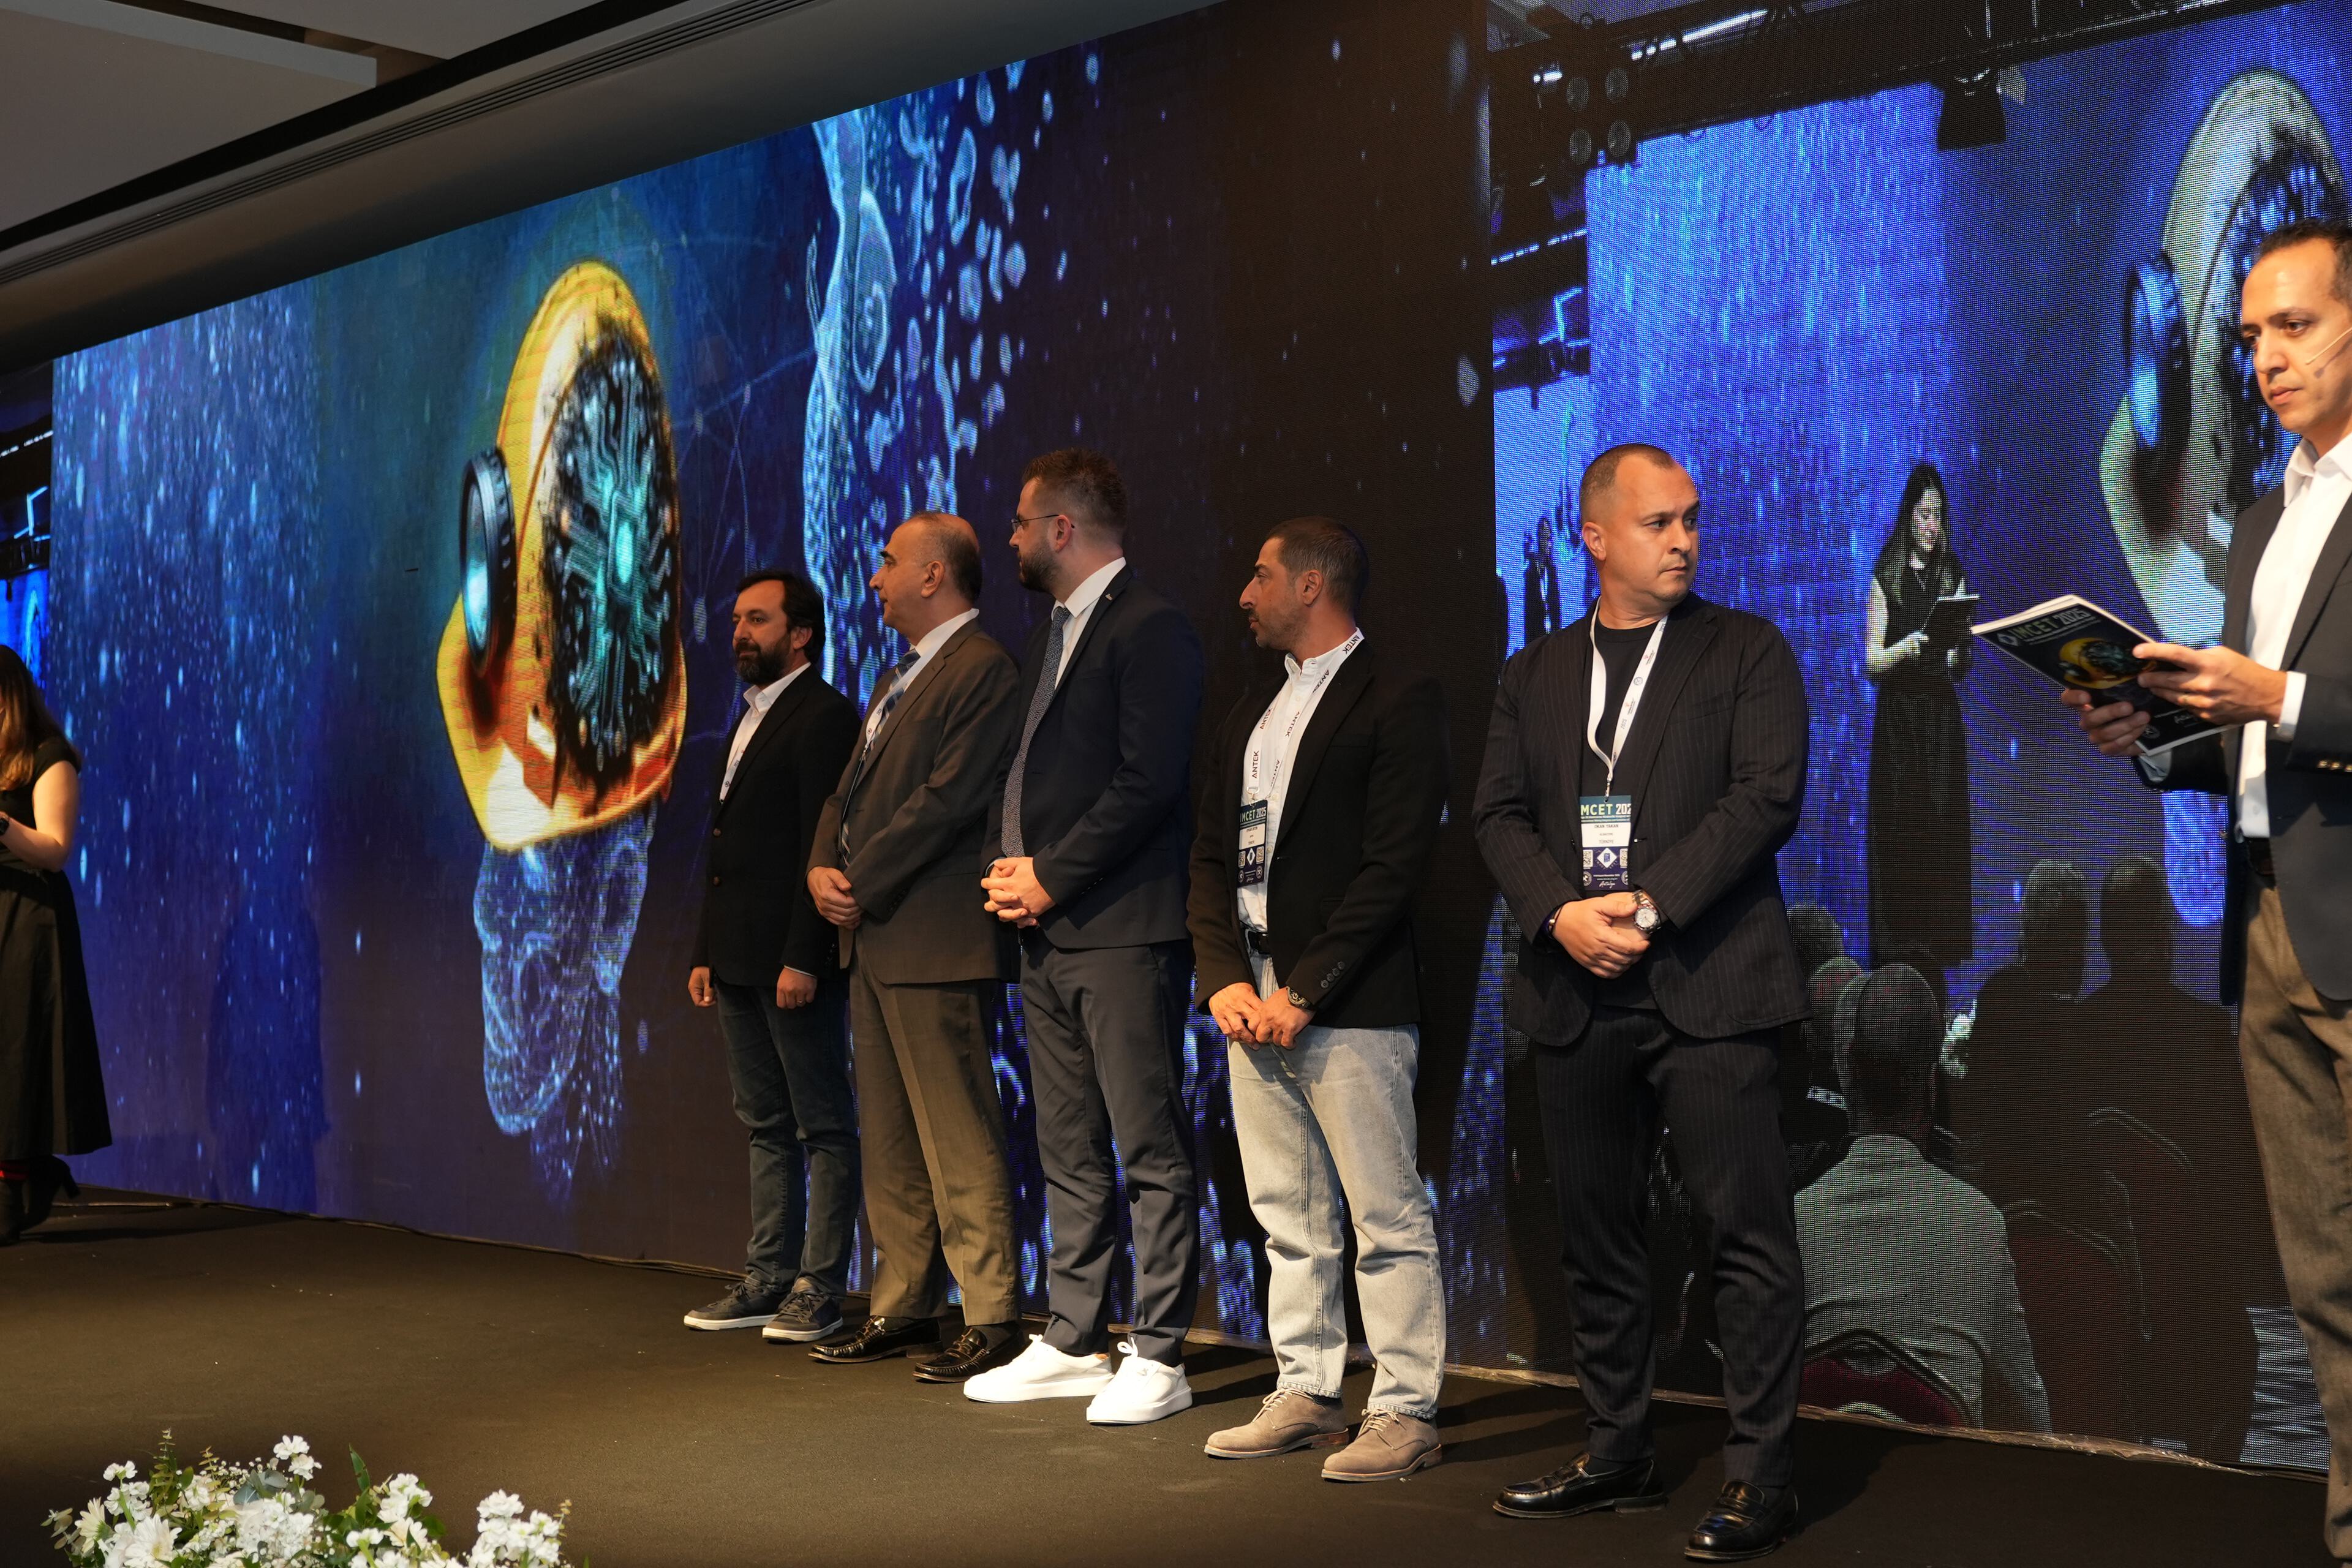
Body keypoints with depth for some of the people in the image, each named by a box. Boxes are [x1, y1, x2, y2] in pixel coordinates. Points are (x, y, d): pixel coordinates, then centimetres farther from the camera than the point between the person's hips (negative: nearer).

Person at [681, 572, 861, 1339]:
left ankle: (820, 1288, 3)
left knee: (824, 1126, -1)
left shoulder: (825, 717, -10)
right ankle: (768, 1279, 19)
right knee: (766, 1126, 13)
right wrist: (707, 952, 16)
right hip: (739, 959, 9)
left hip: (793, 960, -9)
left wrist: (803, 958, -22)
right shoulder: (749, 719, 19)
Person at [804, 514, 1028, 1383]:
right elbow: (850, 789, 21)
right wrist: (821, 868, 2)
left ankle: (991, 1321, -2)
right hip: (873, 938, 10)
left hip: (935, 944, -10)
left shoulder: (984, 670, -11)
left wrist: (859, 883, -13)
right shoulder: (897, 681, 21)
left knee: (960, 1140, -7)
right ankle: (904, 1305, 22)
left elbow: (949, 798, -18)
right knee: (889, 1139, 14)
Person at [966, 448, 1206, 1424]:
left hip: (1122, 932, -9)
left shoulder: (1149, 631, -9)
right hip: (1047, 935, 9)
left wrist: (1050, 877, -13)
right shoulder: (1049, 636, 21)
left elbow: (1146, 783, -17)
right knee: (1069, 1153, 13)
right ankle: (1073, 1343, 21)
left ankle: (1158, 1356, 1)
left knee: (1152, 1152, -4)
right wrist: (1007, 868, 6)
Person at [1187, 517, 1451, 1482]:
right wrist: (1226, 978, 0)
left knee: (1387, 1220, -3)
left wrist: (1304, 993, -16)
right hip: (1250, 1000, 8)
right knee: (1288, 1220, 13)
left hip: (1349, 1005, -8)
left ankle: (1405, 1412, 4)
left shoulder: (1397, 701, -6)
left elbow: (1394, 864, -13)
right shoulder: (1252, 713, 19)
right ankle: (1306, 1395, 22)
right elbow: (1211, 854, 16)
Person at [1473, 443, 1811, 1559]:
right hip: (1577, 992, 4)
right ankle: (1617, 1456, 23)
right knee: (1597, 1239, 11)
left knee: (1749, 1233, -6)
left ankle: (1759, 1476, 1)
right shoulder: (1535, 674, 15)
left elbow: (1768, 795, -8)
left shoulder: (1748, 652, 4)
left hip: (1708, 988, -4)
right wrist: (1560, 913, -10)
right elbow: (1499, 814, 8)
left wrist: (1648, 904, -15)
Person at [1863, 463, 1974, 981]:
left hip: (1942, 714, 3)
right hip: (1897, 718, -3)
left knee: (1943, 831, 2)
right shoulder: (1885, 578, 0)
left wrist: (1961, 649, -10)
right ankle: (1896, 953, 0)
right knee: (1898, 834, -4)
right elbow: (1869, 664, -3)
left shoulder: (1954, 575, 11)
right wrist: (1905, 648, -21)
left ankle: (1940, 951, 7)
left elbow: (1964, 665, 12)